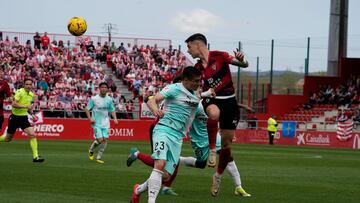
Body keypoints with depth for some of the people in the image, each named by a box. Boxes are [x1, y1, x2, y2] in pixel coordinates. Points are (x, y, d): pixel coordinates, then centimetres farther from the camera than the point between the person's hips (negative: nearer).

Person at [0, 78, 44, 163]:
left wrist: (32, 114, 6)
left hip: (24, 118, 5)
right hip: (15, 117, -5)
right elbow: (14, 104, -26)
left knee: (33, 135, -13)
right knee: (7, 139, 7)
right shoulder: (19, 92, -16)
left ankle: (35, 156, -12)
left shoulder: (31, 94, 6)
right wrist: (25, 106, -31)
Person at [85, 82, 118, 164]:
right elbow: (87, 109, 0)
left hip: (105, 123, 4)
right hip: (96, 123, -4)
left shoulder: (109, 99, 6)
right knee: (100, 140, -13)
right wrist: (90, 118, -14)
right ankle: (91, 149, 18)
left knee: (105, 140, -4)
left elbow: (112, 110, 17)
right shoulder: (94, 99, -5)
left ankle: (99, 157, 8)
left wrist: (115, 118, -1)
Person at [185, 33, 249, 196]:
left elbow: (244, 65, -8)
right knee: (214, 113, -39)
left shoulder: (219, 56, -4)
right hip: (212, 99, 1)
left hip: (229, 101, -1)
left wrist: (241, 60, -29)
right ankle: (211, 150, -27)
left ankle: (218, 176, 22)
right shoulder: (198, 68, 8)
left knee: (227, 144, 1)